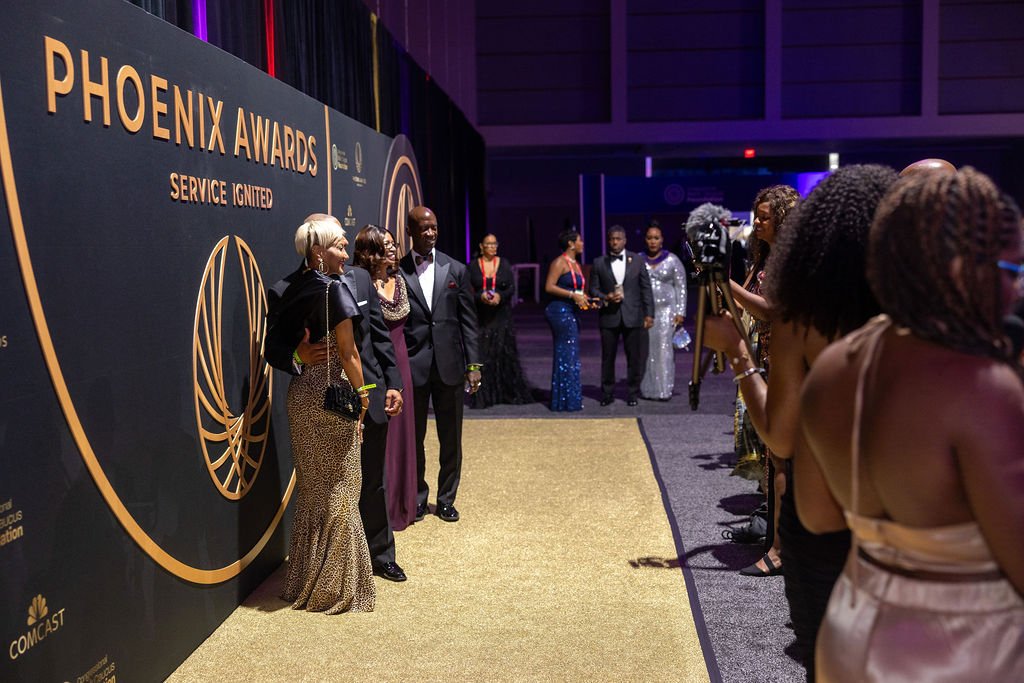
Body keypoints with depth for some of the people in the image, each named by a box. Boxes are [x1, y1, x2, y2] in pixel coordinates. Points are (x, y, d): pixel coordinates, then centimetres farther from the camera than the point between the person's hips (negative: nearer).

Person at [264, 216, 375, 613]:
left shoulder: (287, 291, 6)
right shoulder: (332, 290, -14)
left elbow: (281, 346, 10)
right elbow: (348, 352, -14)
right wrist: (362, 394, -4)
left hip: (299, 393, 7)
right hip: (332, 394, -7)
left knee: (311, 488, 16)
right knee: (337, 490, 3)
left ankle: (305, 581, 26)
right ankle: (335, 585, 12)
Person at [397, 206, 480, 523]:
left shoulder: (455, 270, 4)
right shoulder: (397, 272, -2)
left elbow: (468, 321, 4)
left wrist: (473, 364, -2)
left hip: (450, 366, 2)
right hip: (412, 367, -2)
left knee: (451, 439, 10)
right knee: (413, 438, 10)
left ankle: (446, 499, 26)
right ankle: (417, 498, 27)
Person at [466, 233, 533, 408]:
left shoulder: (504, 264, 7)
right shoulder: (472, 266, 4)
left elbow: (511, 288, 2)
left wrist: (500, 296, -17)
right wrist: (480, 296, -19)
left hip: (501, 315, 1)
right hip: (480, 316, -1)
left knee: (505, 353, 1)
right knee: (482, 355, -3)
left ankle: (511, 393, 9)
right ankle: (482, 396, 2)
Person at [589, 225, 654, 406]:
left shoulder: (637, 260, 6)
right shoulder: (599, 263, 6)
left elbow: (646, 288, 5)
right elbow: (593, 289, 8)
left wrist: (649, 314, -1)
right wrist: (606, 298, -12)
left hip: (633, 316, 0)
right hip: (609, 316, 0)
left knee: (635, 357, 2)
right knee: (607, 357, 5)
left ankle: (632, 393, 14)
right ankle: (607, 394, 15)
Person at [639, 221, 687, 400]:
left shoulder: (672, 260, 3)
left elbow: (681, 287, 3)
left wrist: (680, 312, -5)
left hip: (666, 310, -2)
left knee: (664, 348, -7)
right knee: (646, 350, 0)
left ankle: (664, 389, -2)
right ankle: (648, 389, 7)